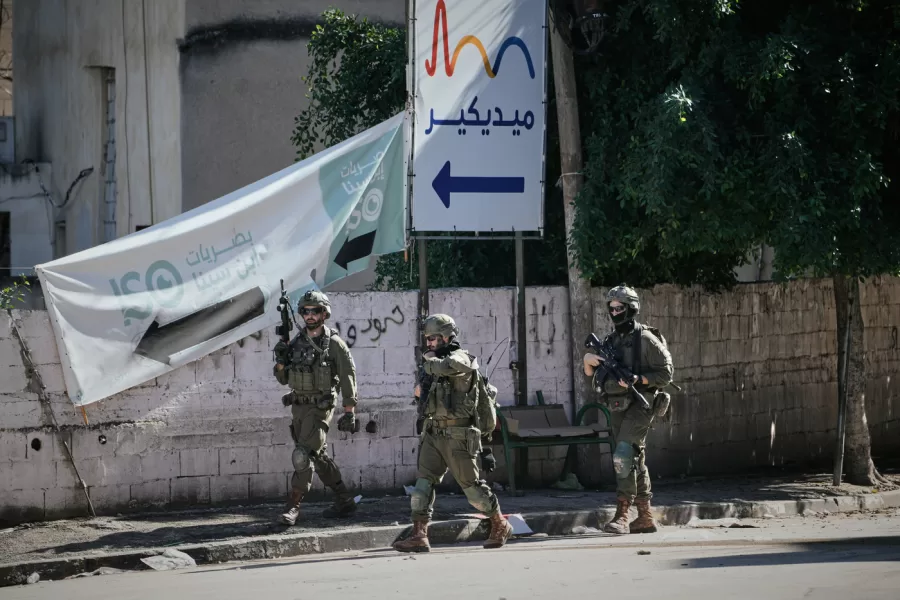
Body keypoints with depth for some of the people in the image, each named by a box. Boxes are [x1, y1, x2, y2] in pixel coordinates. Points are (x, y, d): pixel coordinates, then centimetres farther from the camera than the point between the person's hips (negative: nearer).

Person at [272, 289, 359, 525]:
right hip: (298, 407, 7)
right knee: (318, 456, 13)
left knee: (303, 456, -15)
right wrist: (281, 360, -6)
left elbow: (348, 377, -6)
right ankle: (344, 501, 24)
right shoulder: (296, 343, 9)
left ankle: (293, 506, -11)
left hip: (319, 407, -7)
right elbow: (283, 378, 14)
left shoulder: (334, 344, -8)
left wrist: (349, 412, -9)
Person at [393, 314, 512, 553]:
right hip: (433, 434, 8)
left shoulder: (460, 358, -11)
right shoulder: (445, 360, 16)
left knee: (471, 485, 3)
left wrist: (428, 360, -11)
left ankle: (501, 526, 23)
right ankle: (419, 536, -12)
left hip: (458, 437, -8)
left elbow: (442, 367, -31)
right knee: (424, 481, -7)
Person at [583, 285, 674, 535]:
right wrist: (588, 360, -3)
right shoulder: (611, 340, 13)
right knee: (634, 460, 11)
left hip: (639, 404, -8)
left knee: (624, 456, -19)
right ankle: (645, 517, 16)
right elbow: (590, 373, 18)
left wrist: (638, 380, -21)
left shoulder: (645, 339, -7)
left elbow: (666, 373, -9)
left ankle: (622, 515, -21)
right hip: (617, 407, 8)